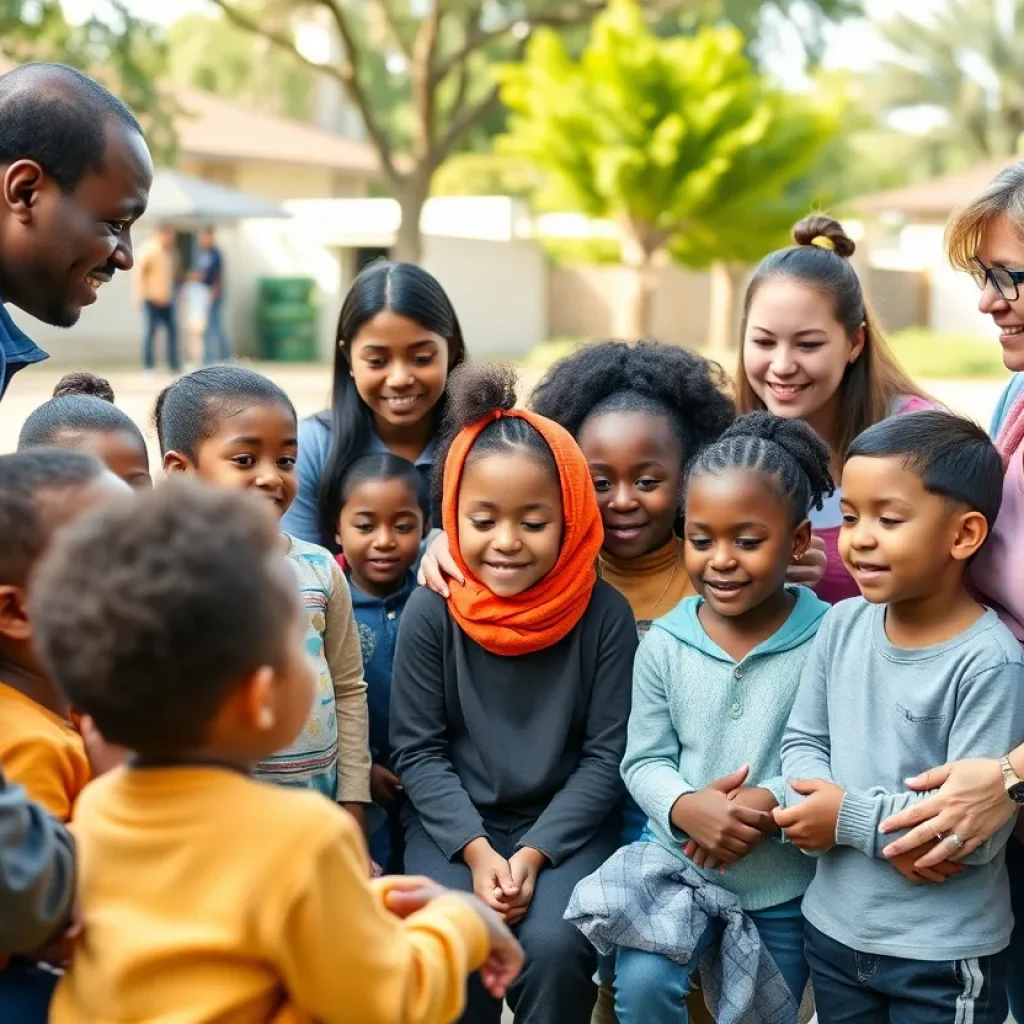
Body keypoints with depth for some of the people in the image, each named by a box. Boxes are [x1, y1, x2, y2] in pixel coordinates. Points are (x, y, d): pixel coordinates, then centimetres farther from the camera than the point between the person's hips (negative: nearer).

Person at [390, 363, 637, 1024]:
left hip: (568, 824, 0)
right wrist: (476, 849, -15)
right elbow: (418, 750, -4)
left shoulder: (604, 614, -8)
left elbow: (607, 755, -6)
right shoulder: (430, 613, -7)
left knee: (554, 945, -25)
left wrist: (535, 852, -15)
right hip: (454, 822, 1)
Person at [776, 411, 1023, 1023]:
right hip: (833, 930, 5)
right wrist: (896, 831, -15)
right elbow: (803, 741, 2)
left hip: (944, 957, -5)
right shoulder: (843, 624, -4)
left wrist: (852, 818, -17)